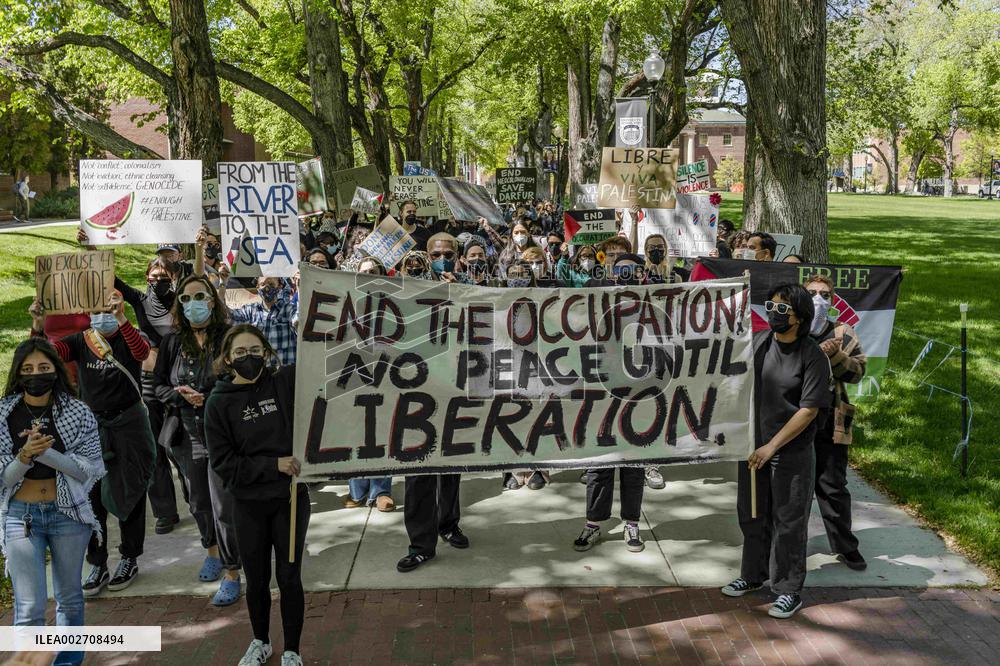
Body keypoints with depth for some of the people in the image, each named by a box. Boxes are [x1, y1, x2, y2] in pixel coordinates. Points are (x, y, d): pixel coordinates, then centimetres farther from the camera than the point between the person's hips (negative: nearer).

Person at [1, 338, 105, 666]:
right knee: (30, 609, -6)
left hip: (68, 513, 1)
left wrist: (46, 452, -21)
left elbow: (89, 470, -9)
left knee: (69, 598, 16)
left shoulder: (78, 413, -5)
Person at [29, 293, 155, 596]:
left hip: (128, 423, -3)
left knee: (128, 492, 8)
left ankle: (130, 559, 23)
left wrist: (120, 319, -42)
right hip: (92, 425, 3)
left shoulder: (129, 338, -7)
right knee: (91, 495, 4)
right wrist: (38, 327, -32)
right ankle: (98, 565, 14)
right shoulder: (80, 341, 2)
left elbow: (142, 352, -30)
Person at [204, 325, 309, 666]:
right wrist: (274, 464, -17)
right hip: (248, 505, 1)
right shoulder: (218, 403, -6)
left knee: (289, 578, 9)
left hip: (290, 499, 0)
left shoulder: (284, 383, -5)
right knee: (256, 580, 17)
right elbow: (223, 463, -9)